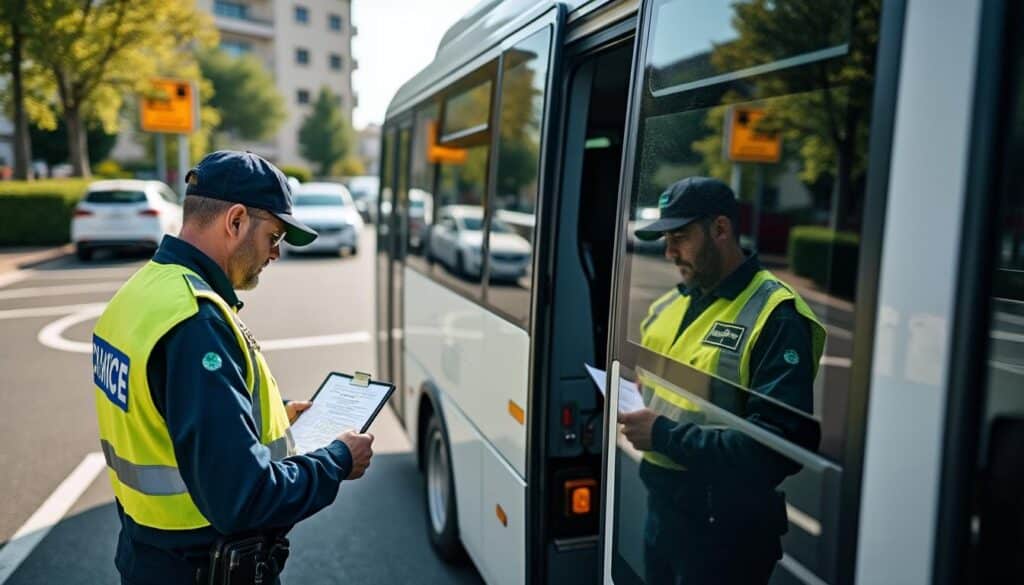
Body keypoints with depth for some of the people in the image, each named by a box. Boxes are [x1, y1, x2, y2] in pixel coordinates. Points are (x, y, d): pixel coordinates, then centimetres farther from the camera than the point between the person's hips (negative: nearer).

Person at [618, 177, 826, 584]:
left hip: (726, 530, -7)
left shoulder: (776, 317, -19)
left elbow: (781, 445, -26)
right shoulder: (668, 306, 7)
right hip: (660, 508, 7)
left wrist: (665, 436, -25)